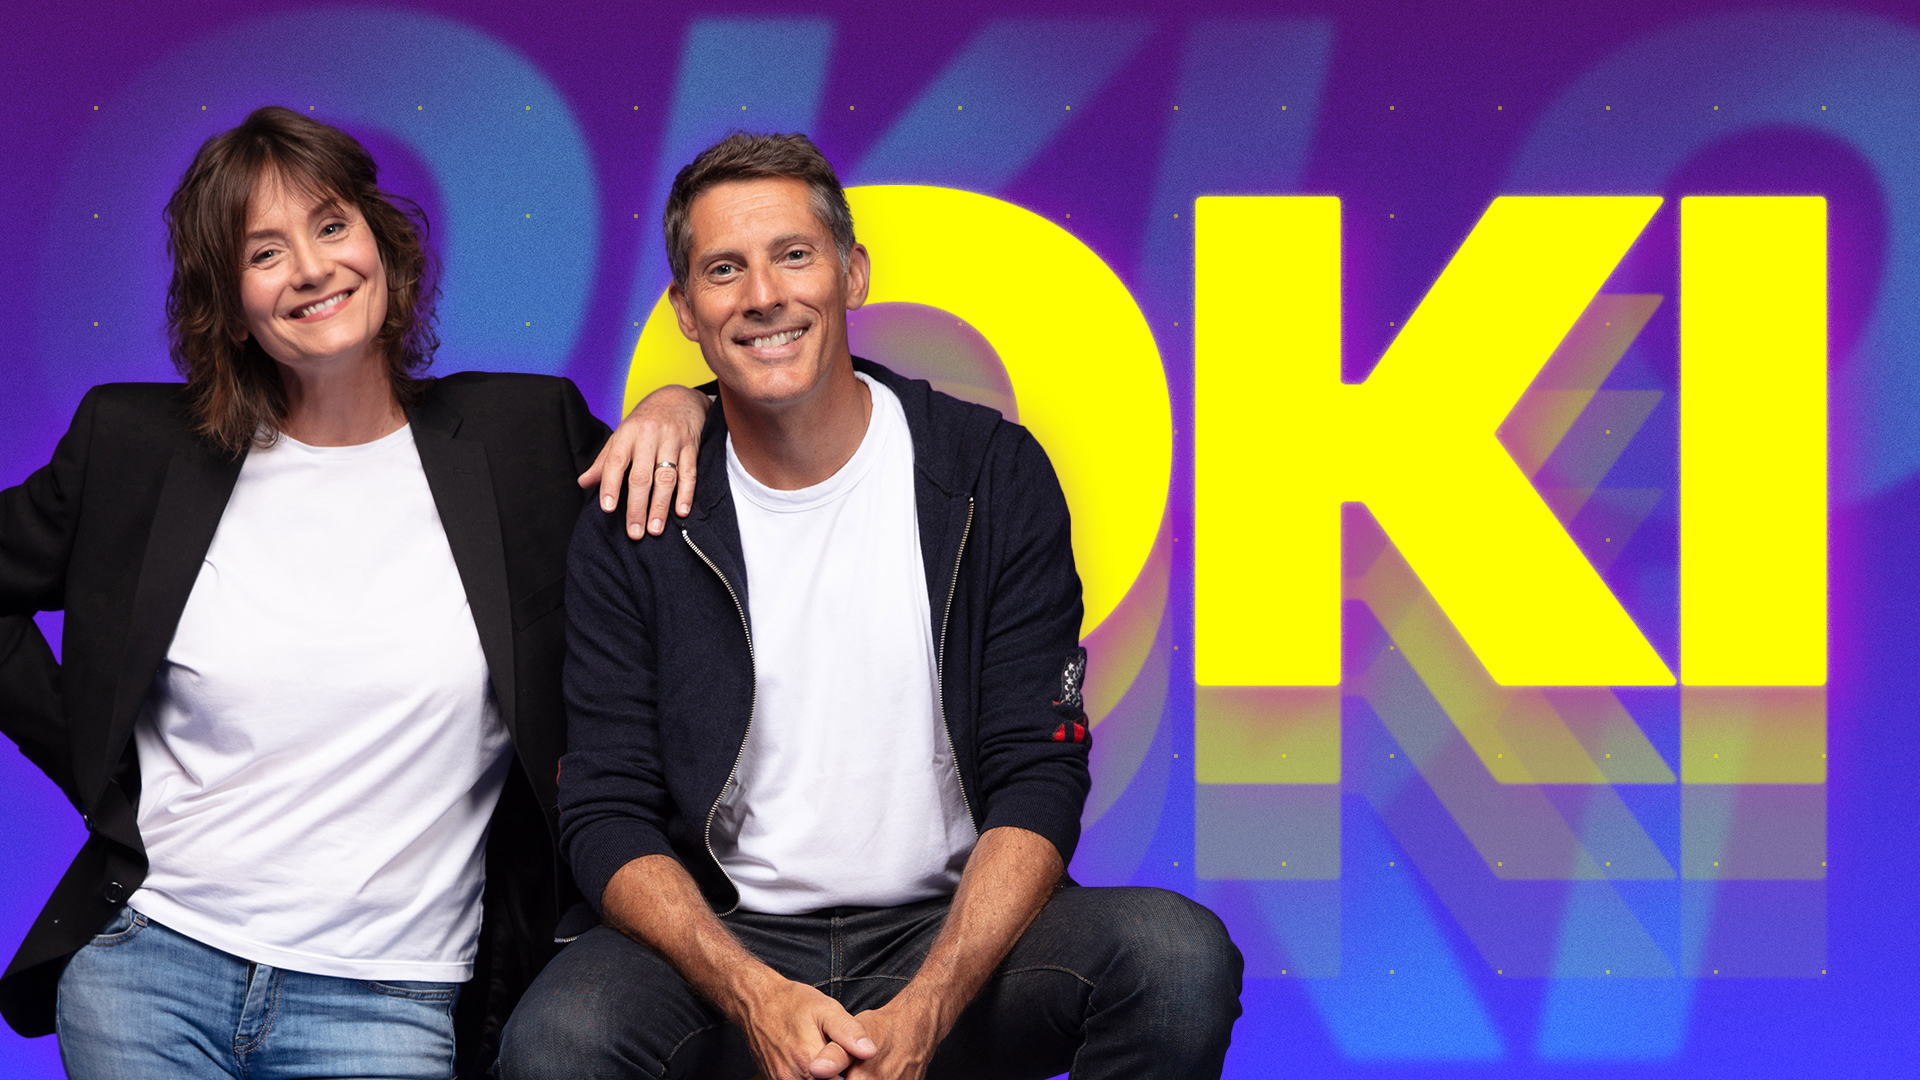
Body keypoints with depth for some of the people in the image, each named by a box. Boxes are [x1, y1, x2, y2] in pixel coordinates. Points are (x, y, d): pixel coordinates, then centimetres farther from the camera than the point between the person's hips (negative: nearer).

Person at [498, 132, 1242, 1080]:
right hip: (728, 937, -1)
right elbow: (608, 815, -1)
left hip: (955, 931, 1)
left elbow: (1039, 780, -4)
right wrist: (756, 995, -20)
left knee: (1178, 954, -28)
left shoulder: (994, 476, 0)